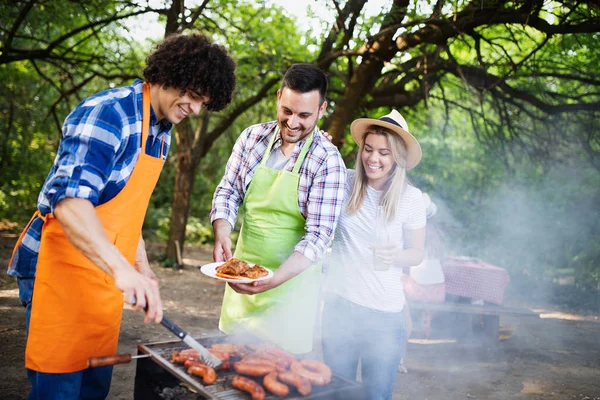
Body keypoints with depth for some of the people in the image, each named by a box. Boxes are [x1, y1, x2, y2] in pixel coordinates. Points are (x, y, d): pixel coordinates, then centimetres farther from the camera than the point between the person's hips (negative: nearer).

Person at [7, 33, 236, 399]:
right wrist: (123, 269, -41)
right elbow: (69, 201, -31)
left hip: (106, 274, 8)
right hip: (64, 269, -8)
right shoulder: (107, 113, -17)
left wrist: (143, 267, 14)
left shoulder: (163, 131, 10)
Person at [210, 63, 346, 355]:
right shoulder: (252, 137, -1)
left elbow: (319, 234, -18)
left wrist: (273, 280, -29)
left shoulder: (328, 161, -14)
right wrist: (221, 235, -15)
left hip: (291, 280, -4)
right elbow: (227, 191, 4)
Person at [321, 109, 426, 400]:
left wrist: (394, 256, -20)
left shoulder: (410, 197, -6)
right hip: (339, 303, 2)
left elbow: (417, 253, 4)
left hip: (384, 314, -1)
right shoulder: (344, 183, -4)